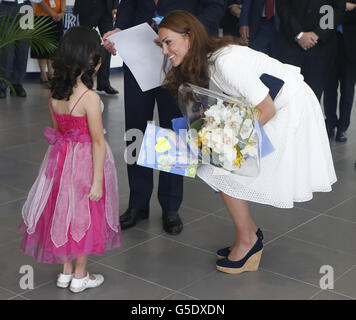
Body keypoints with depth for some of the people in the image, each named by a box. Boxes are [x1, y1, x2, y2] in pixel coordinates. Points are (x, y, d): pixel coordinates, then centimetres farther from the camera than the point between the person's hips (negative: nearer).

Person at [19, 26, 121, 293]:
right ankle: (80, 276, 24)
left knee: (64, 212, 19)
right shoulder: (90, 98, -24)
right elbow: (98, 141, -21)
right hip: (86, 160, -6)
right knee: (85, 216, 11)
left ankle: (66, 271, 33)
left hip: (60, 159, 6)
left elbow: (56, 130, 6)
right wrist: (98, 180, -16)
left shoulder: (55, 93, -4)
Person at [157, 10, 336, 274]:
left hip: (291, 109, -9)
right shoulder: (205, 60, 0)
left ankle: (247, 240, 8)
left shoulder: (226, 60, -28)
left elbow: (266, 108, -24)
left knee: (224, 171, -7)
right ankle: (251, 232, 21)